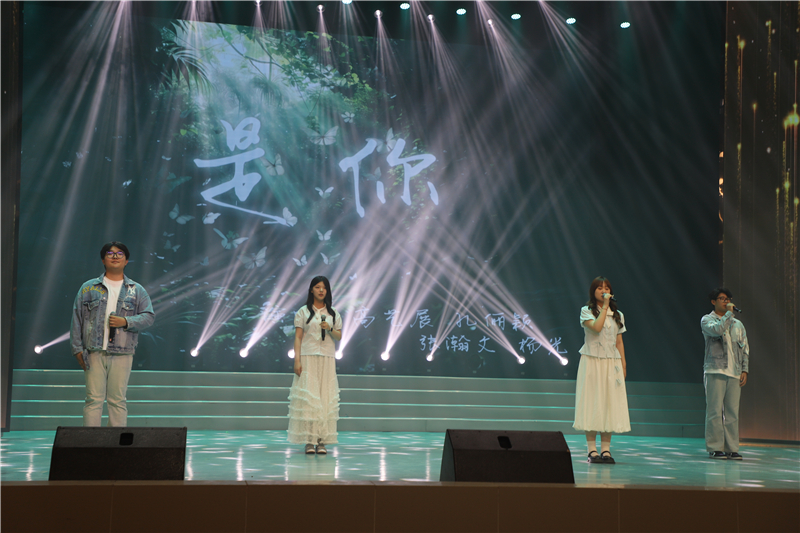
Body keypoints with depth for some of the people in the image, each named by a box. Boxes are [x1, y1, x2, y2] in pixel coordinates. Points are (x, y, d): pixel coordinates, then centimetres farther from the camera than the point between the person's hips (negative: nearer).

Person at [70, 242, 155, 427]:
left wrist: (126, 321, -11)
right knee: (94, 399, -3)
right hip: (94, 352, 0)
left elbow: (149, 316, 5)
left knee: (118, 400, 1)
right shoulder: (89, 288, 11)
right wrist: (77, 348, 2)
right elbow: (77, 318, 9)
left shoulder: (137, 291, 12)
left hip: (122, 354, 0)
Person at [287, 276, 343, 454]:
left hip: (327, 359, 3)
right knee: (308, 396, -8)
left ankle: (322, 441, 0)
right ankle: (309, 440, -6)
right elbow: (298, 337, 0)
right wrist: (297, 360, -8)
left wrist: (330, 329, -8)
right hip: (308, 358, -2)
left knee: (326, 397, -3)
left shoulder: (334, 314, 13)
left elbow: (339, 337, 13)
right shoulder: (303, 312, 5)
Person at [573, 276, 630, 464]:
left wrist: (623, 364, 7)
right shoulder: (586, 311, 1)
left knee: (610, 404, 0)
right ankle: (592, 450, -2)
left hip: (612, 363, 4)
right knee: (592, 403, -5)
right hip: (592, 362, -4)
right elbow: (596, 327, -18)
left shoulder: (618, 315, 13)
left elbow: (619, 342, 14)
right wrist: (604, 306, -13)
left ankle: (606, 450, 3)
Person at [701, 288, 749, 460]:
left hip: (734, 373, 4)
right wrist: (729, 313, -8)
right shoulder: (707, 320, 5)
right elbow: (717, 330, -18)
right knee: (715, 411, -6)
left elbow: (745, 349, 19)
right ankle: (715, 448, -2)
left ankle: (732, 448, 6)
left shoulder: (738, 324, 19)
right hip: (715, 371, -4)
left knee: (732, 412, 2)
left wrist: (745, 370, 9)